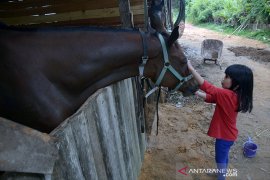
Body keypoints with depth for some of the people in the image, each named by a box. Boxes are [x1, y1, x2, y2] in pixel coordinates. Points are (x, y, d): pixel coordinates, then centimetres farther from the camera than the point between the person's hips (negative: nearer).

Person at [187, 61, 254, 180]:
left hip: (224, 135, -9)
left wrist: (191, 68, -33)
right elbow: (210, 98, 2)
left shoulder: (227, 95, -33)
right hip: (228, 133, 9)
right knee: (224, 156, 29)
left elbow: (207, 87, -34)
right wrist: (196, 92, -8)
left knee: (220, 159, 13)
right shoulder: (235, 95, -3)